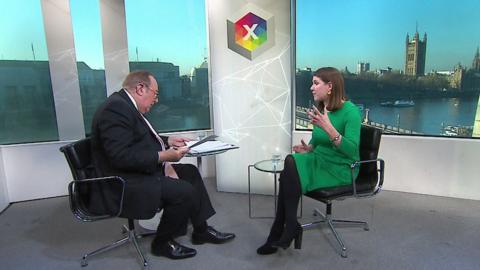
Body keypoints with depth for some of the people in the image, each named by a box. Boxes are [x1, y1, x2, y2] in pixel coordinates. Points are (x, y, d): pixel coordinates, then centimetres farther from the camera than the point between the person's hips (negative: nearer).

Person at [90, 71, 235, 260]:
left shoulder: (125, 104, 10)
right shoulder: (116, 108, -22)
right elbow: (121, 156, -29)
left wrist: (167, 141, 12)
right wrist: (163, 156, -25)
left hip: (141, 171, 11)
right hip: (126, 182, -11)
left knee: (190, 172, 12)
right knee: (184, 191, -21)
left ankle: (201, 230, 20)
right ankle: (162, 242, 4)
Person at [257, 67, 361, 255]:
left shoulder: (350, 111, -14)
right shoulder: (320, 110, 6)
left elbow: (351, 150, -23)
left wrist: (328, 128, -34)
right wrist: (308, 148, -3)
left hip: (341, 169, -6)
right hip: (319, 161, 7)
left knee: (289, 170, -27)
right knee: (290, 161, -24)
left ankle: (290, 228, -11)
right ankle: (282, 232, -16)